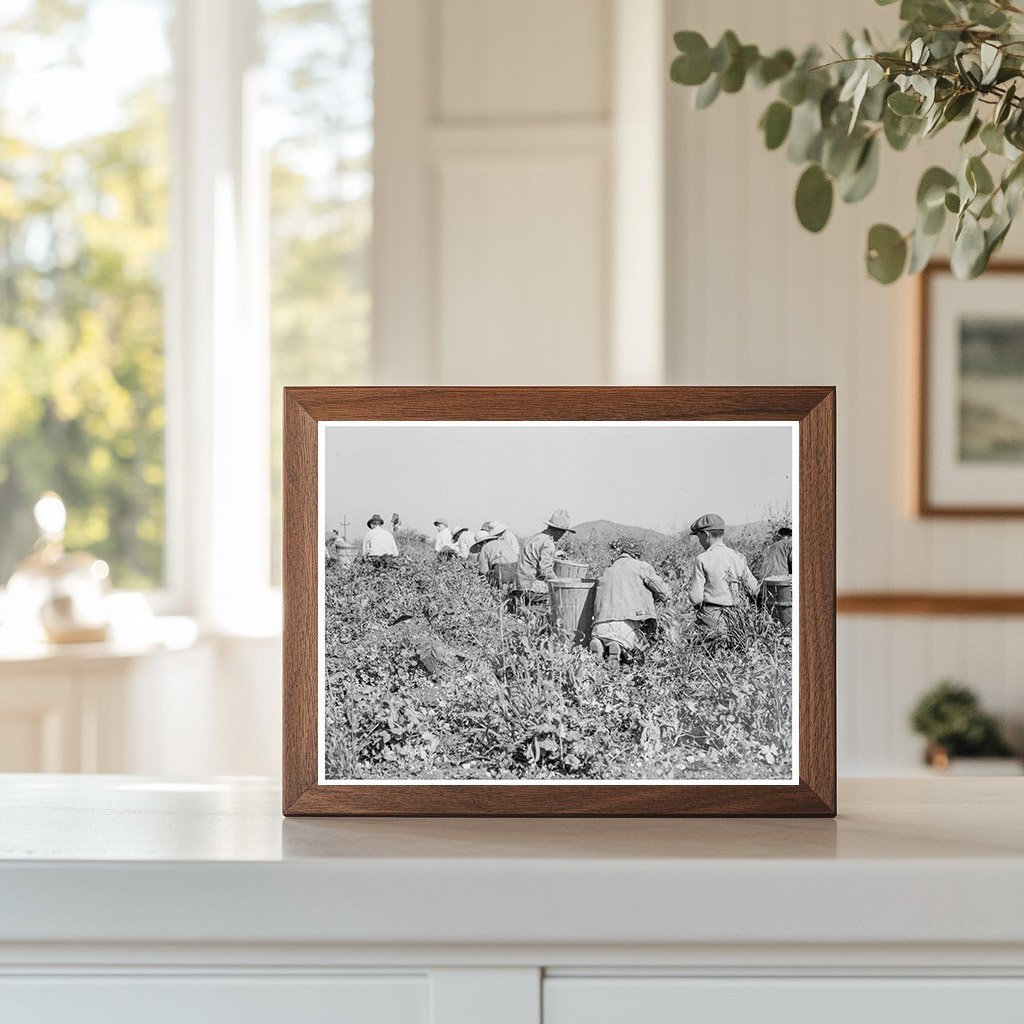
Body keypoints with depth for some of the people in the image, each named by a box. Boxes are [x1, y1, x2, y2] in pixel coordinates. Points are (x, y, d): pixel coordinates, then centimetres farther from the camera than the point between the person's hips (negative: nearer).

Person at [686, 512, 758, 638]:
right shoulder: (738, 558, 6)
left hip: (709, 618, -5)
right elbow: (754, 589, 10)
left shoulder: (703, 559, -9)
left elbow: (695, 598, -11)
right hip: (732, 616, 5)